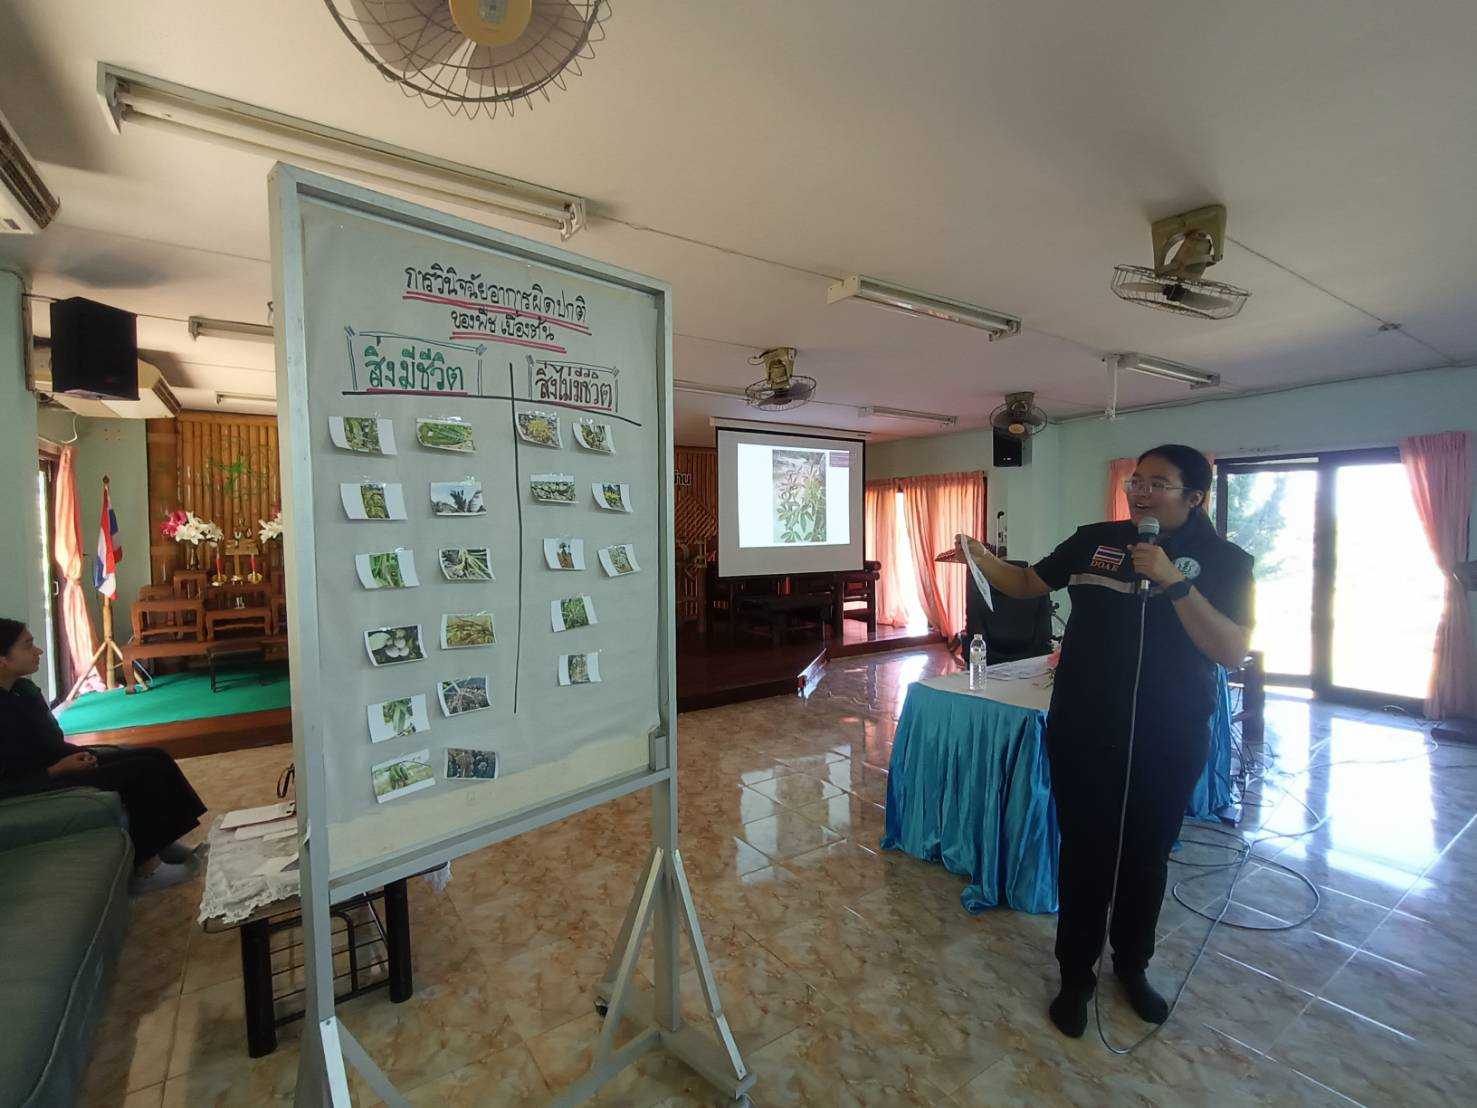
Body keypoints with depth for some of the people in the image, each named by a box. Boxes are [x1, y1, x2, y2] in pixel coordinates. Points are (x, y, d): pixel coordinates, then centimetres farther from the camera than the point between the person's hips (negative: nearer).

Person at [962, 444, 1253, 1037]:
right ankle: (1076, 975, 30)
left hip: (1167, 743, 0)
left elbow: (1232, 650, -15)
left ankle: (1132, 966, 43)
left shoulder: (1224, 561, -4)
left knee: (1146, 857, 18)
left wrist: (1174, 582, -25)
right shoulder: (1095, 540, -1)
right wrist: (982, 558, -13)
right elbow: (1027, 583, 5)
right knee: (1084, 853, 10)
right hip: (1083, 734, 0)